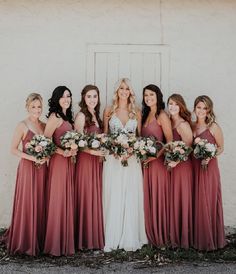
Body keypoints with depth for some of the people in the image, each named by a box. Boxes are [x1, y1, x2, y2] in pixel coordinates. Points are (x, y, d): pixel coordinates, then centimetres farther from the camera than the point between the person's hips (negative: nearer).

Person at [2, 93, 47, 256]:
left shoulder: (44, 126, 10)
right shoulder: (23, 126, -6)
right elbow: (13, 149, -8)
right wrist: (32, 158, -17)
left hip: (42, 168, 5)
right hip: (27, 167, -5)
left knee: (40, 204, 9)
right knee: (27, 204, -1)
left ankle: (39, 240, 20)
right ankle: (25, 242, 11)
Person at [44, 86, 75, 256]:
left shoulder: (67, 117, 16)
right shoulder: (55, 117, -10)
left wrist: (73, 150, 1)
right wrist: (63, 152, -19)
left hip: (69, 161, 9)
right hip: (59, 161, -9)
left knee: (68, 201, 11)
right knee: (58, 201, -3)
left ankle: (66, 241, 19)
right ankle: (56, 244, 6)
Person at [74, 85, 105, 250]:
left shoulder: (97, 116, 15)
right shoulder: (81, 116, -7)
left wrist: (102, 152, 1)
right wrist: (92, 151, -22)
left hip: (97, 161, 7)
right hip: (86, 160, -7)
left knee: (97, 198, 9)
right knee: (87, 199, -3)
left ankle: (96, 237, 17)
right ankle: (86, 239, 5)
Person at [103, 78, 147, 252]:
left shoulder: (136, 112, 9)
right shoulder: (109, 111, 7)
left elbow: (140, 136, 11)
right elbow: (104, 134, 10)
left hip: (132, 160, 1)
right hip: (113, 158, -1)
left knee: (131, 198, 0)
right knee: (113, 198, -2)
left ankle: (130, 239, 8)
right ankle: (111, 239, 5)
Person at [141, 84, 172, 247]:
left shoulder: (162, 115, -8)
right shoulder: (146, 115, 15)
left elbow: (170, 141, -13)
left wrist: (156, 155, -20)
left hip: (158, 161, -7)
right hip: (146, 161, 7)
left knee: (158, 198, -1)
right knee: (148, 199, 10)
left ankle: (160, 236, 11)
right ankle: (150, 234, 20)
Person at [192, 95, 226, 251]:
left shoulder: (213, 127, -7)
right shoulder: (191, 127, 7)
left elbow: (221, 148, -1)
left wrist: (209, 157, -15)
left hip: (209, 168, -5)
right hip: (194, 168, 5)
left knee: (208, 203, 0)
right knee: (196, 203, 8)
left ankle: (210, 240, 13)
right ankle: (198, 238, 20)